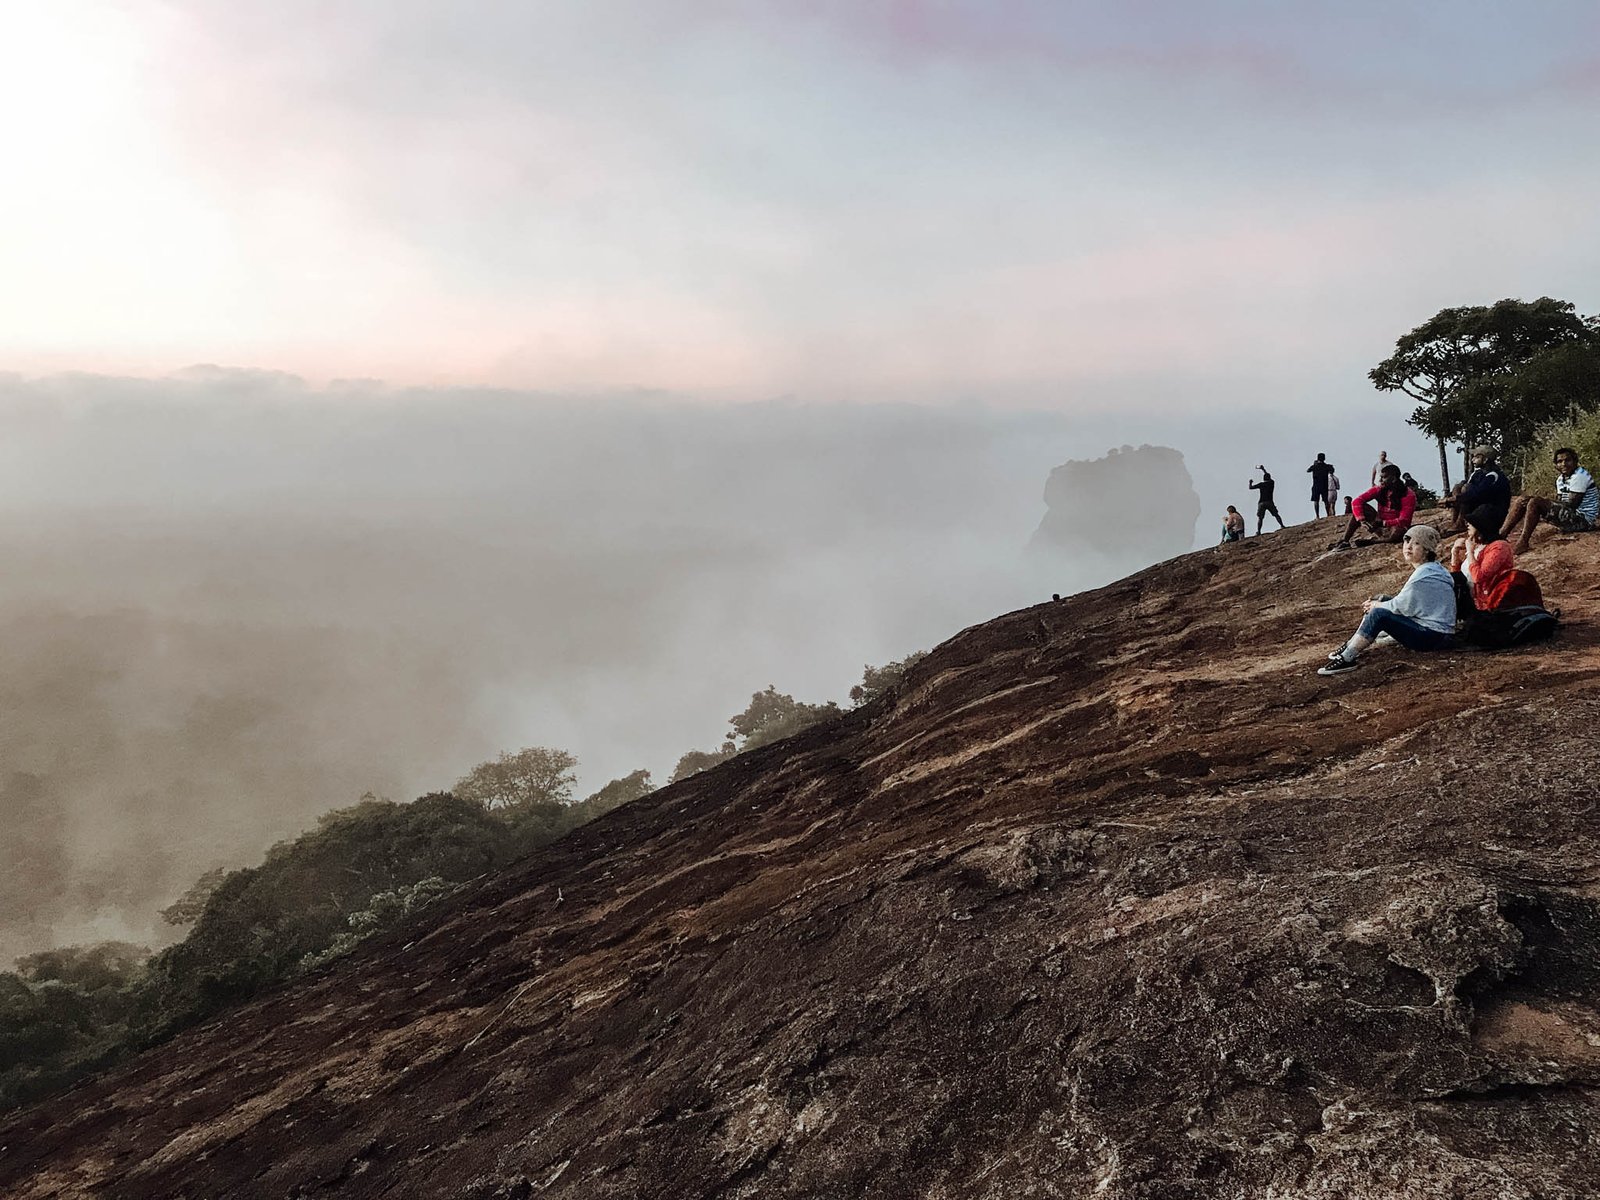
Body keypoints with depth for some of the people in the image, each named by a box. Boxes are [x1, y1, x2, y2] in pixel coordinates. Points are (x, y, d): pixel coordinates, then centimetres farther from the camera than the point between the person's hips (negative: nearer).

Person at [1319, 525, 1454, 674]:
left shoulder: (1423, 576, -20)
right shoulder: (1432, 568, 12)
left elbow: (1401, 607, -16)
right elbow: (1407, 602, 15)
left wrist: (1376, 605, 1)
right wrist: (1377, 603, 4)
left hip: (1434, 636, -10)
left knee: (1379, 614, -20)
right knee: (1379, 604, 12)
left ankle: (1347, 659, -19)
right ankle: (1351, 646, 9)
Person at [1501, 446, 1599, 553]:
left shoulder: (1579, 476, -12)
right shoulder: (1560, 479, 15)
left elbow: (1572, 504, -18)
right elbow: (1559, 503, 9)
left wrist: (1546, 501, -12)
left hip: (1583, 520, -9)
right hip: (1569, 517, 9)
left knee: (1535, 502, -27)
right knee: (1522, 500, 2)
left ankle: (1523, 543, -28)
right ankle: (1501, 535, -11)